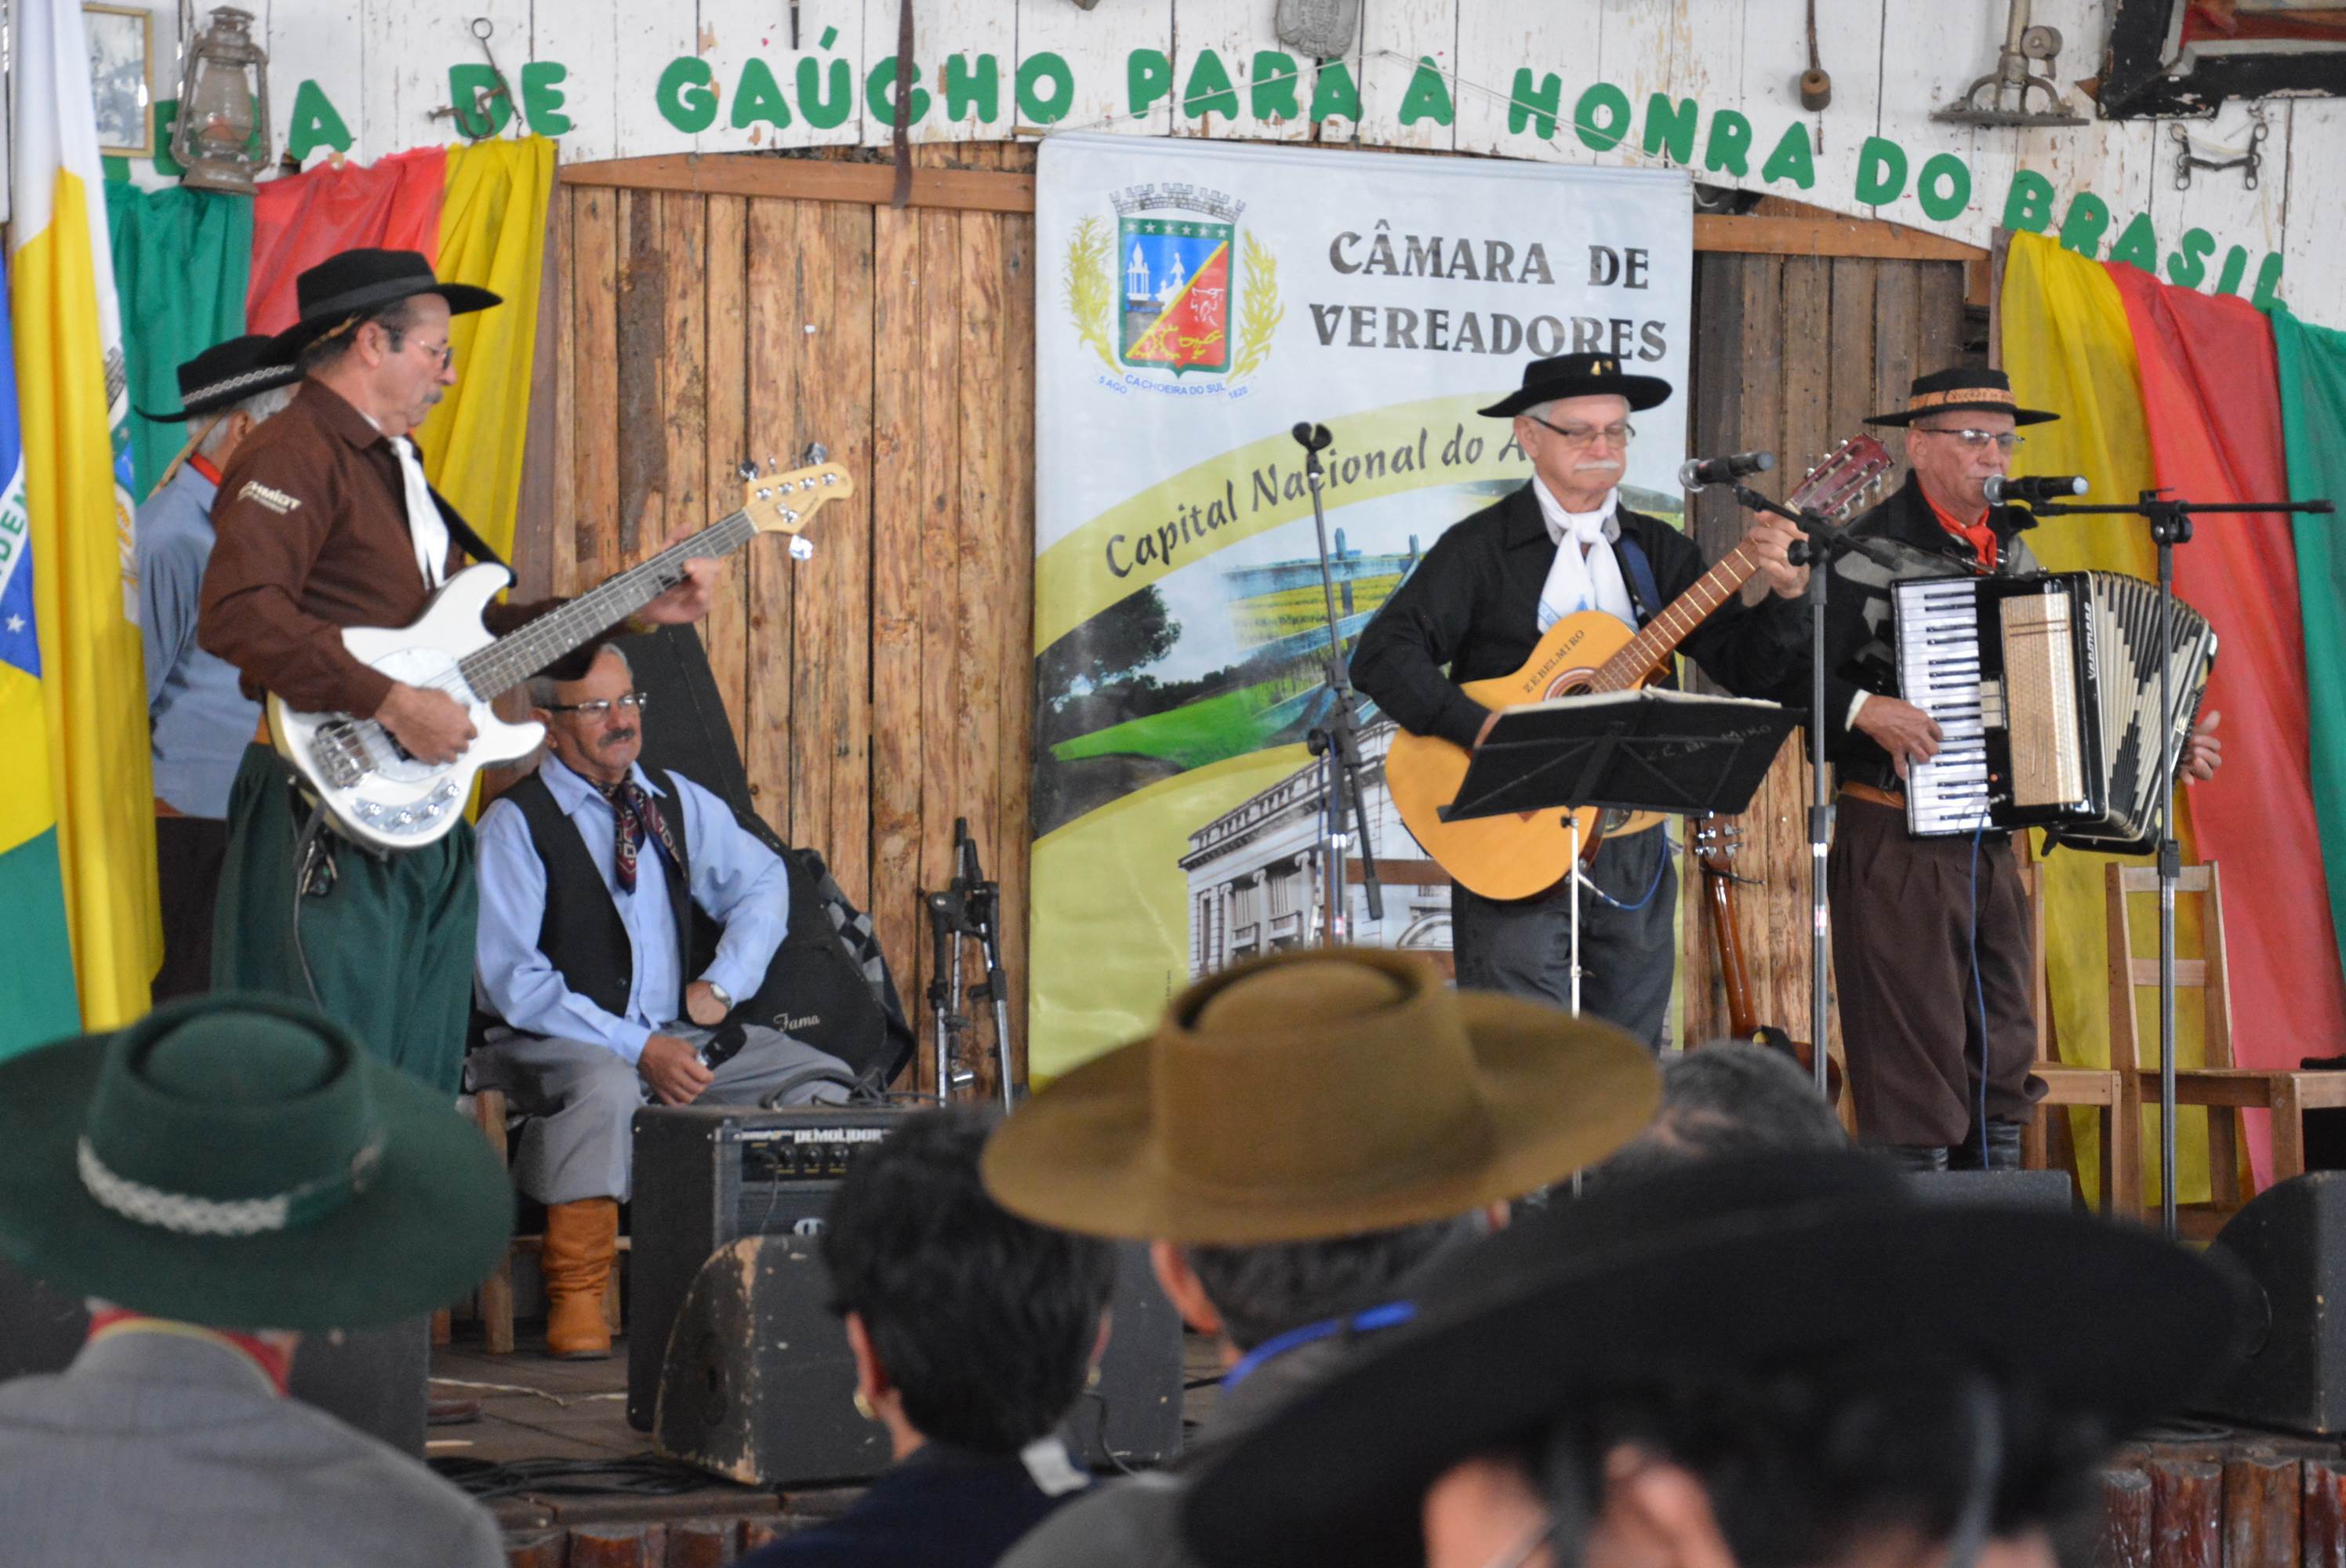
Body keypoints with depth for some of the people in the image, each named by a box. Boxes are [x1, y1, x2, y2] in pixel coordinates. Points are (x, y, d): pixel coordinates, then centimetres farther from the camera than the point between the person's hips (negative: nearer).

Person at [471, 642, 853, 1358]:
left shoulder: (676, 802, 12)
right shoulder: (515, 825, -7)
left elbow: (761, 880, 26)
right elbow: (511, 981, -13)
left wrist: (722, 983, 7)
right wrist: (638, 1049, -19)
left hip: (678, 1035, 6)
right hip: (558, 1042, -6)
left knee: (823, 1079, -9)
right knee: (604, 1088, -40)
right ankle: (574, 1299, -27)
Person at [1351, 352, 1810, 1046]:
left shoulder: (1660, 552, 13)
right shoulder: (1481, 548, -1)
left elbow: (1747, 669, 6)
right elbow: (1381, 656, -11)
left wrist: (1784, 597, -14)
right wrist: (1486, 730, -24)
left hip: (1632, 852, 5)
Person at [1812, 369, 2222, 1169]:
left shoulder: (2013, 555, 14)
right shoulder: (1870, 551, -9)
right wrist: (1865, 709, -30)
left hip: (1991, 838, 7)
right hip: (1897, 837, -7)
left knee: (2002, 1063, 10)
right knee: (1914, 1067, -7)